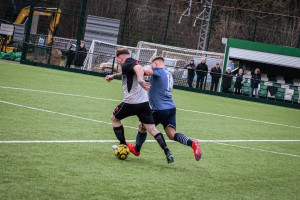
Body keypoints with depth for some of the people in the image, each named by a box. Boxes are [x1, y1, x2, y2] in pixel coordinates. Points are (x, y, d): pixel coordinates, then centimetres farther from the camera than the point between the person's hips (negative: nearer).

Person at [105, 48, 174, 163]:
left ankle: (123, 146, 18)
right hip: (144, 103, 7)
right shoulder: (133, 63, 20)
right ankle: (167, 152, -17)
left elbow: (138, 68, -31)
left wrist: (140, 80, -50)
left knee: (115, 118, 20)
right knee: (152, 129, 1)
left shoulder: (126, 64, -7)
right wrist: (113, 76, 54)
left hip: (130, 103, -7)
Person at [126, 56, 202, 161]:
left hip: (160, 109, -7)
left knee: (142, 126, 15)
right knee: (172, 134, -4)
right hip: (171, 108, 7)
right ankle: (192, 143, -26)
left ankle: (136, 149, 33)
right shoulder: (168, 74, 19)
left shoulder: (159, 70, -6)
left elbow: (146, 71, -23)